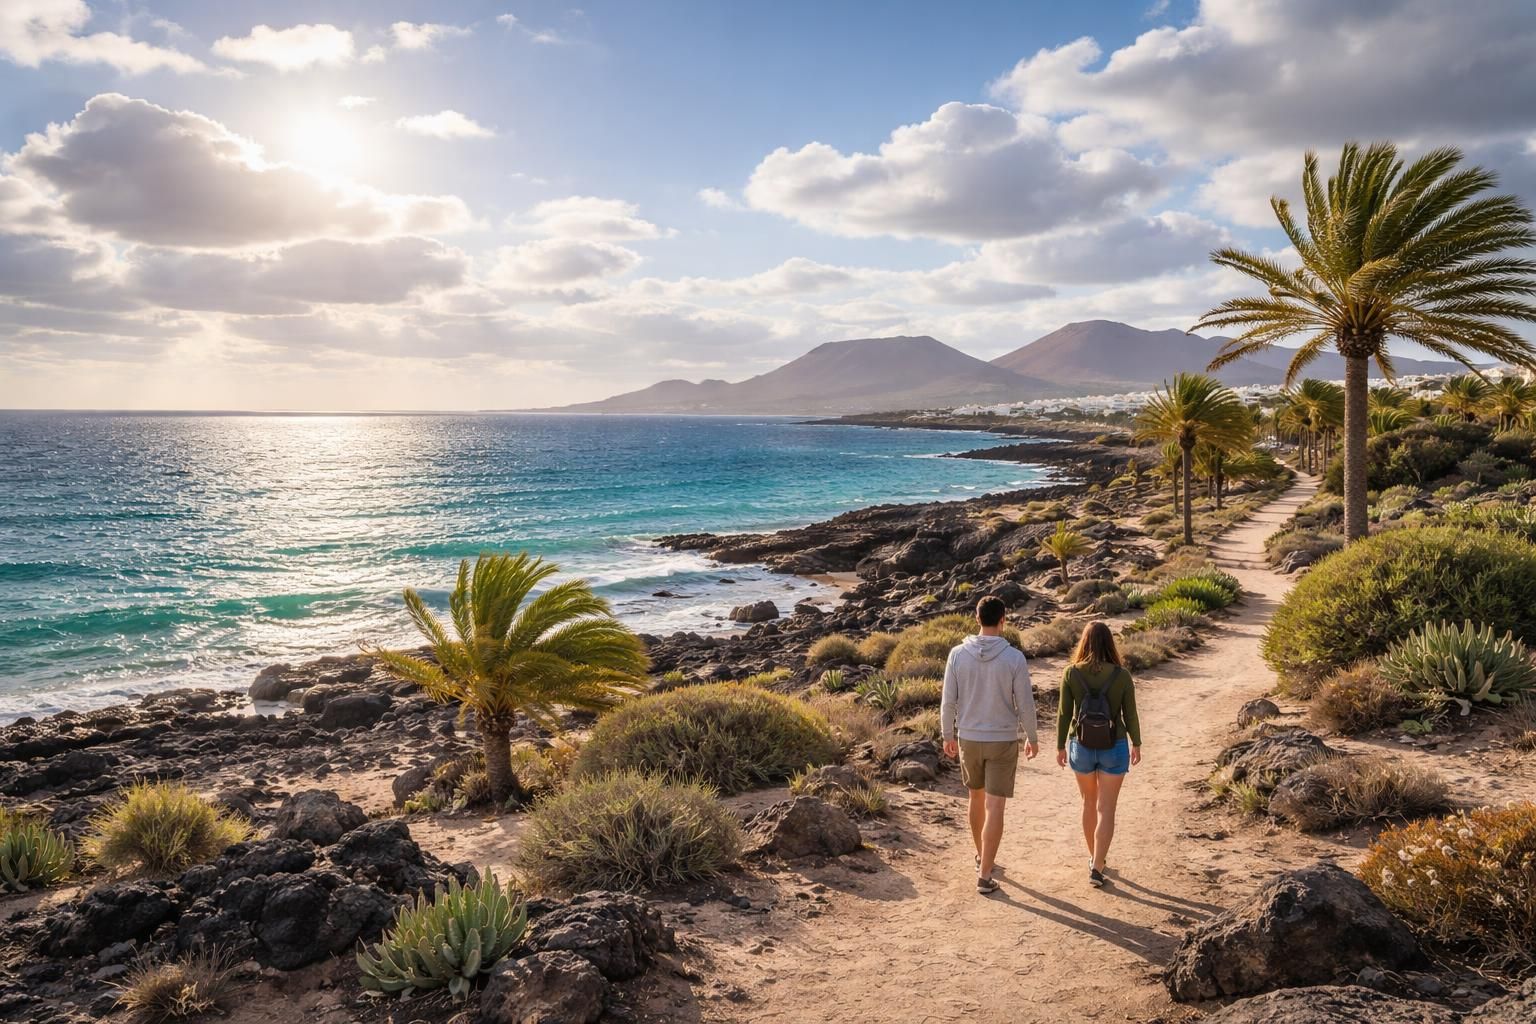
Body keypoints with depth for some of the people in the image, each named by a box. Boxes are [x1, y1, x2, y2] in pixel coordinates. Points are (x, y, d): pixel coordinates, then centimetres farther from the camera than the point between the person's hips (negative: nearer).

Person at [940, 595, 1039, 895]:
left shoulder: (958, 654, -9)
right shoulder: (1014, 657, -14)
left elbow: (948, 701, -4)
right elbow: (1025, 704, -9)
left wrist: (948, 736, 10)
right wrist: (1033, 738, 6)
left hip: (968, 739, 3)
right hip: (1002, 741, -3)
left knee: (977, 798, 22)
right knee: (994, 808, 1)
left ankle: (982, 857, 39)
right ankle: (985, 876, -1)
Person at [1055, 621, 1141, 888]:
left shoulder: (1071, 673, -12)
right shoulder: (1122, 675, -13)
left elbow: (1064, 714, -7)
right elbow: (1130, 714, -5)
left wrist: (1061, 746, 7)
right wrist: (1136, 744, 12)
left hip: (1081, 747, 2)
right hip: (1114, 748, -1)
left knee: (1090, 802, 23)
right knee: (1106, 810, 5)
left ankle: (1095, 857, 37)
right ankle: (1096, 869, -3)